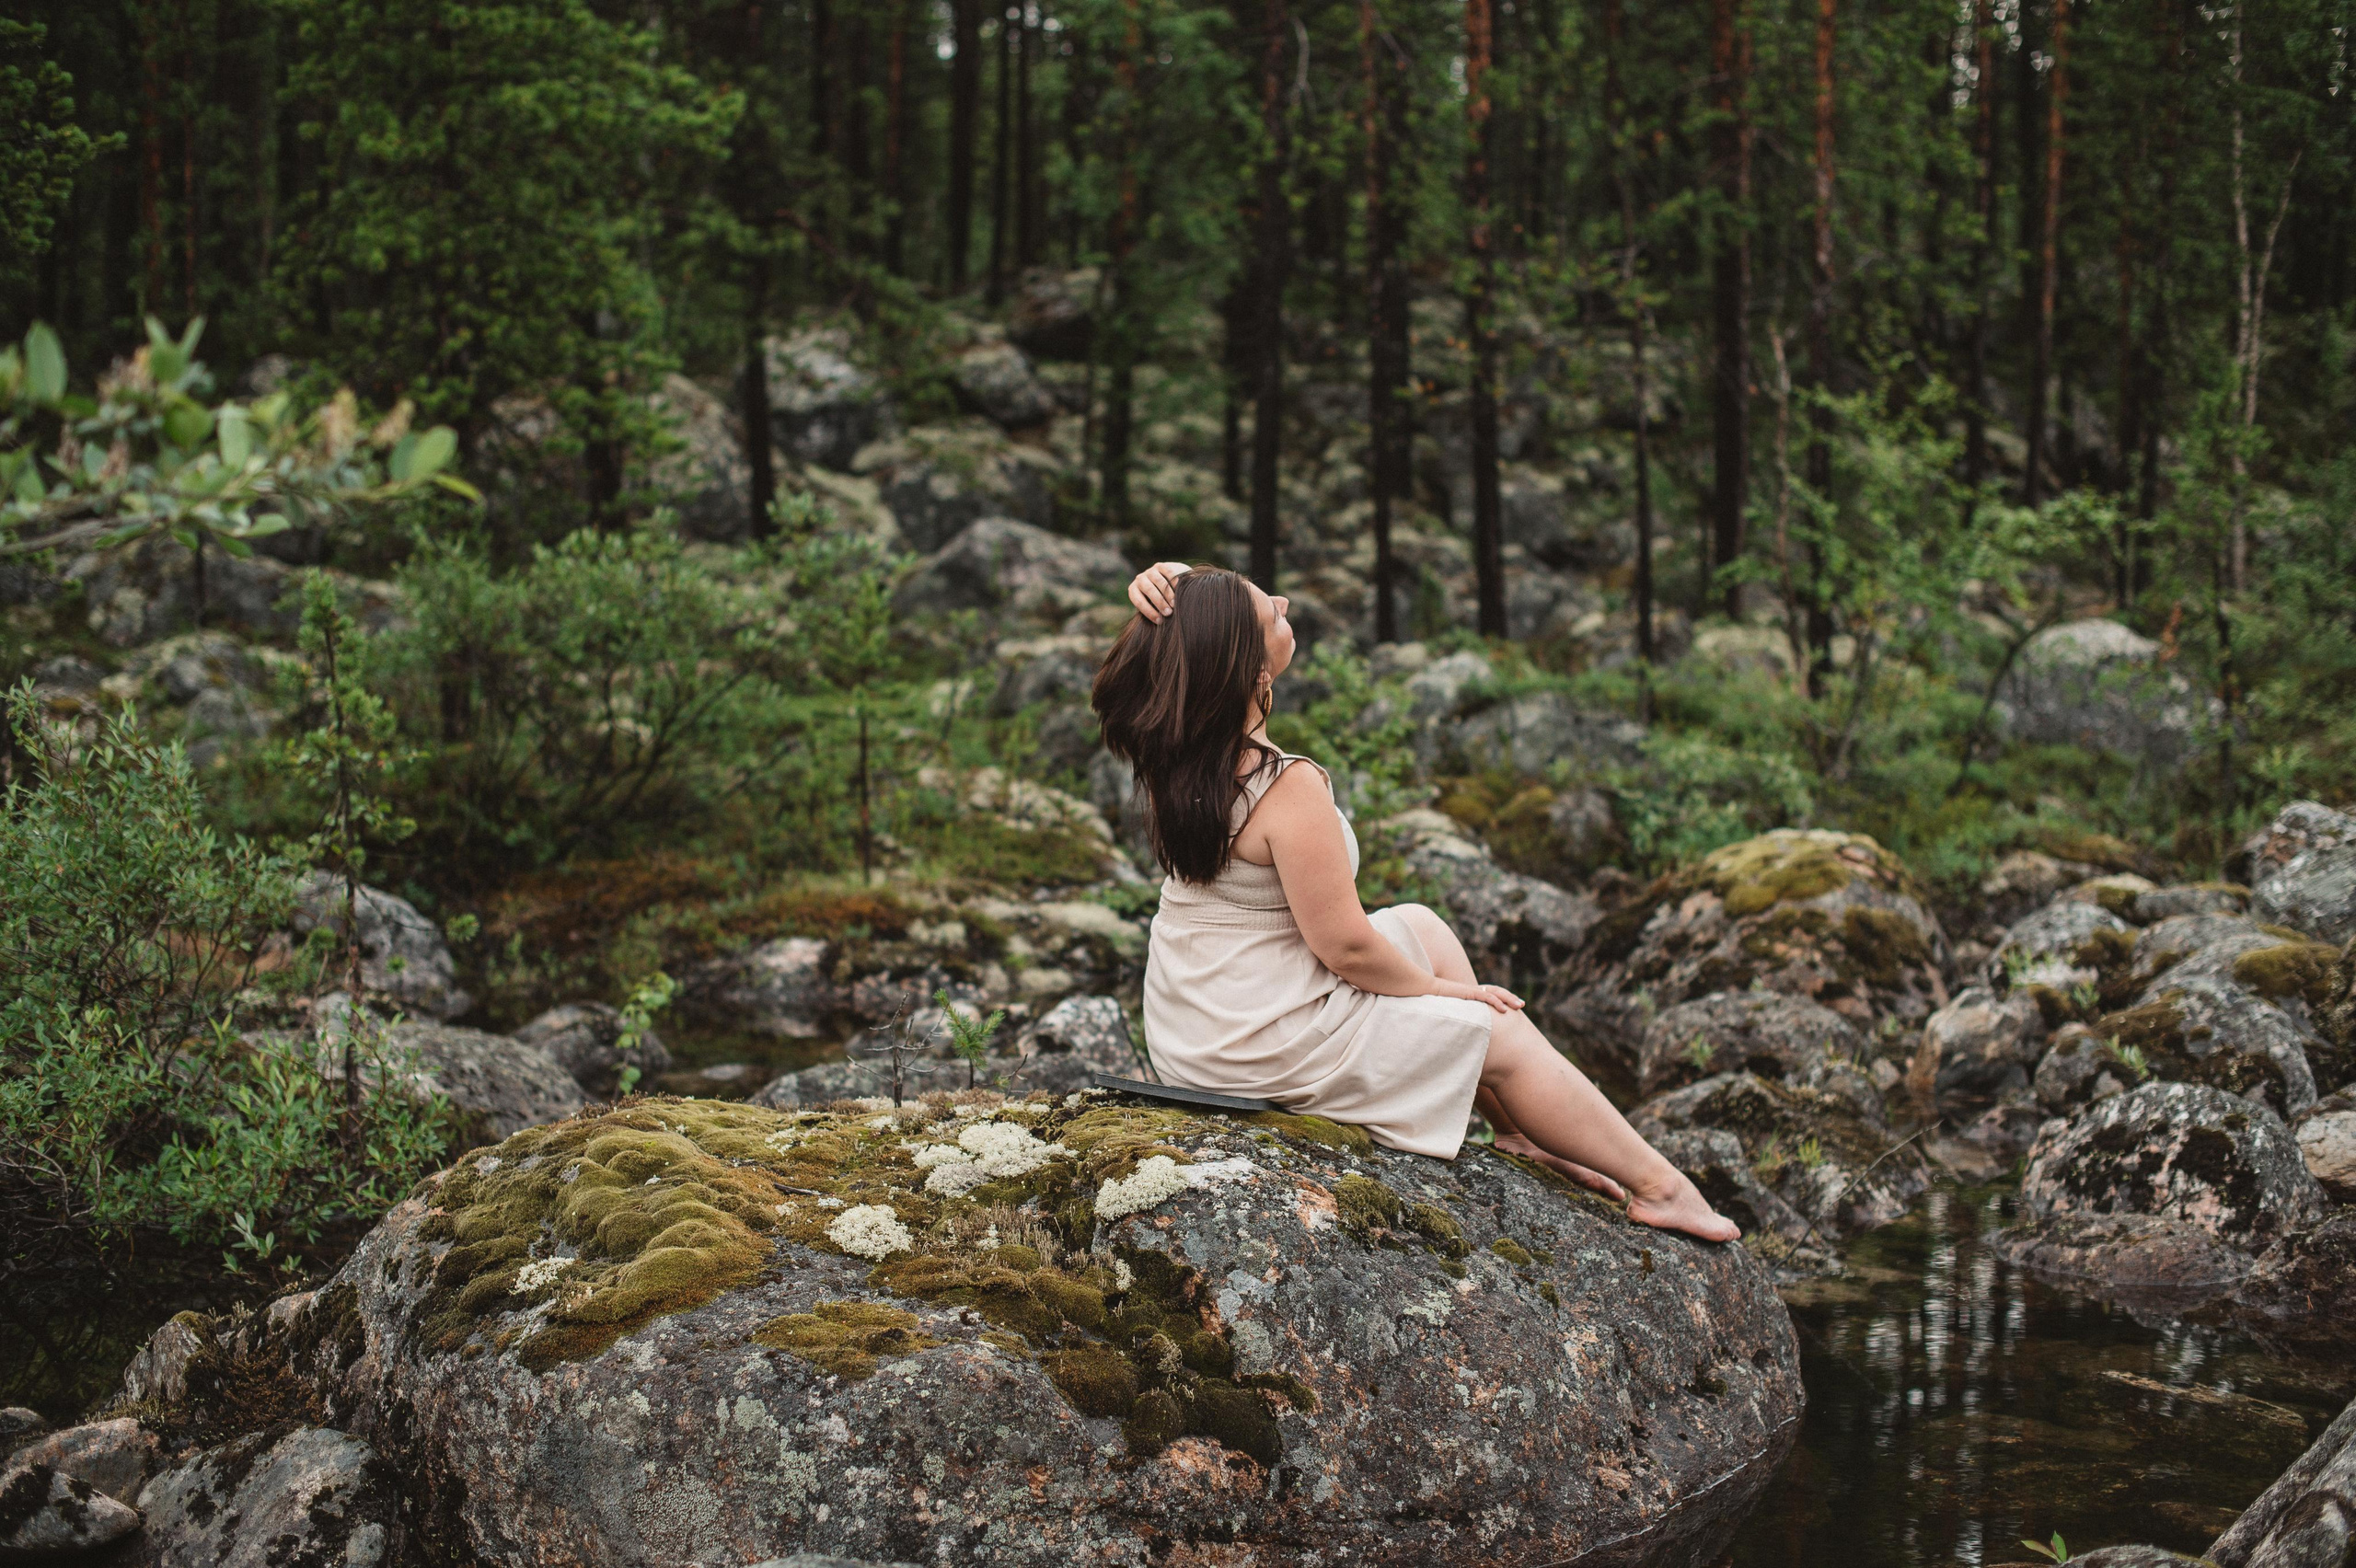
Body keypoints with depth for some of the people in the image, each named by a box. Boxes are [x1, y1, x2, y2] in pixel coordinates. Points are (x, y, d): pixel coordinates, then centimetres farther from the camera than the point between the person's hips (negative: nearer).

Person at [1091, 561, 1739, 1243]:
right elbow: (1346, 946, -22)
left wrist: (1163, 590, -15)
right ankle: (1659, 1186, 25)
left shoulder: (1164, 753, -7)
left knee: (1419, 925, 25)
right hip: (1271, 1044, -9)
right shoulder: (1288, 788, -30)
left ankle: (1518, 1132, 33)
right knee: (1504, 1035, 10)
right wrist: (1439, 989, -3)